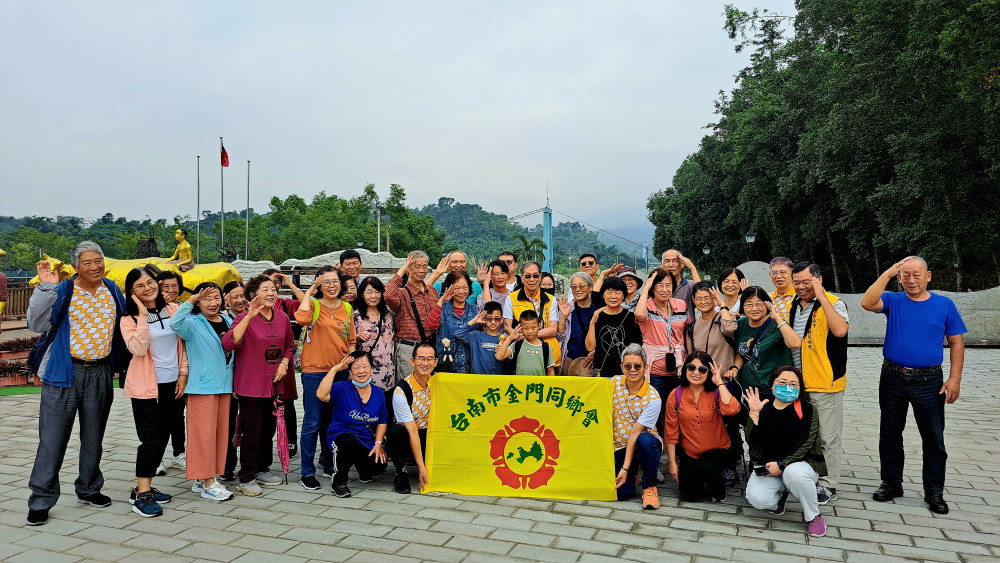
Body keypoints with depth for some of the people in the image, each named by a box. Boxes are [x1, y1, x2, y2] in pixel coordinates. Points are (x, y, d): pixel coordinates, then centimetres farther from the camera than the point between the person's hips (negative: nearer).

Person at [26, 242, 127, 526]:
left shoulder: (112, 290, 6)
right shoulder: (62, 290, -8)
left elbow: (122, 326, 19)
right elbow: (38, 324, -18)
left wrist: (118, 364, 16)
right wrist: (45, 287, -25)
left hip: (100, 374, 4)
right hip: (65, 373, -4)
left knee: (93, 437, 15)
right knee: (53, 438, -2)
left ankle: (88, 489, 31)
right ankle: (41, 500, 9)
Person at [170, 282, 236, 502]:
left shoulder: (228, 322, 11)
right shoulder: (193, 323, -7)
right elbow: (175, 323, -30)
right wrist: (191, 300, -35)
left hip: (224, 385, 7)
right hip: (202, 386, -7)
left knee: (220, 432, 10)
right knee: (204, 433, -3)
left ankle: (204, 479, 22)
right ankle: (207, 484, 5)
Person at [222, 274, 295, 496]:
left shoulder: (282, 318, 6)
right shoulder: (245, 318, -12)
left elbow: (289, 345, 19)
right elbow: (228, 343, -29)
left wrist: (284, 362, 0)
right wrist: (250, 316, -33)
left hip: (273, 383, 6)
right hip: (250, 384, -6)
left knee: (269, 428, 15)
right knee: (252, 430, -3)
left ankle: (262, 469, 31)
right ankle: (246, 478, 10)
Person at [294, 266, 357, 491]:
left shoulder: (347, 308, 10)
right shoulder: (313, 304, -5)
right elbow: (302, 319, -29)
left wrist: (349, 358, -2)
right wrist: (310, 291, -19)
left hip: (341, 371, 5)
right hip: (314, 371, -5)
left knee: (333, 421, 16)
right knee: (312, 423, -1)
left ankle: (329, 464, 31)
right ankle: (307, 473, 9)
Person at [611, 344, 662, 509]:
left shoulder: (653, 398, -18)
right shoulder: (615, 383, -5)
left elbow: (635, 433, -21)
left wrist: (625, 468, -21)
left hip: (645, 444, -3)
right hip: (619, 445, 3)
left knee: (645, 440, -39)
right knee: (622, 493, -17)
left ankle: (650, 487, -15)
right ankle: (633, 474, 21)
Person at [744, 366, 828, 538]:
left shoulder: (806, 410, -4)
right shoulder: (763, 408, 0)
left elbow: (805, 443, -13)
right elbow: (752, 442, -9)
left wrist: (781, 464, -21)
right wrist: (754, 414, -21)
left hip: (801, 462, -2)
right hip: (767, 465, 2)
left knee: (794, 472, -38)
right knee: (757, 499, -24)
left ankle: (813, 516, -10)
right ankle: (780, 493, 14)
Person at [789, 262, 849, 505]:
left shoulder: (833, 303, -11)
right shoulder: (793, 305, 10)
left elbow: (840, 330, -31)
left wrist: (821, 296, -27)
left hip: (825, 383, -7)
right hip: (797, 383, 7)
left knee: (827, 437, 3)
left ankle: (828, 485, 15)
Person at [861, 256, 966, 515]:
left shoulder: (944, 305, 2)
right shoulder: (893, 301, 1)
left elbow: (956, 342, 3)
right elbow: (867, 303, -20)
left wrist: (954, 379, -6)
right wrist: (888, 273, -21)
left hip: (929, 381, -1)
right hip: (893, 378, 1)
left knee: (934, 438, 3)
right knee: (890, 433, 11)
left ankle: (934, 491, 17)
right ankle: (892, 483, 25)